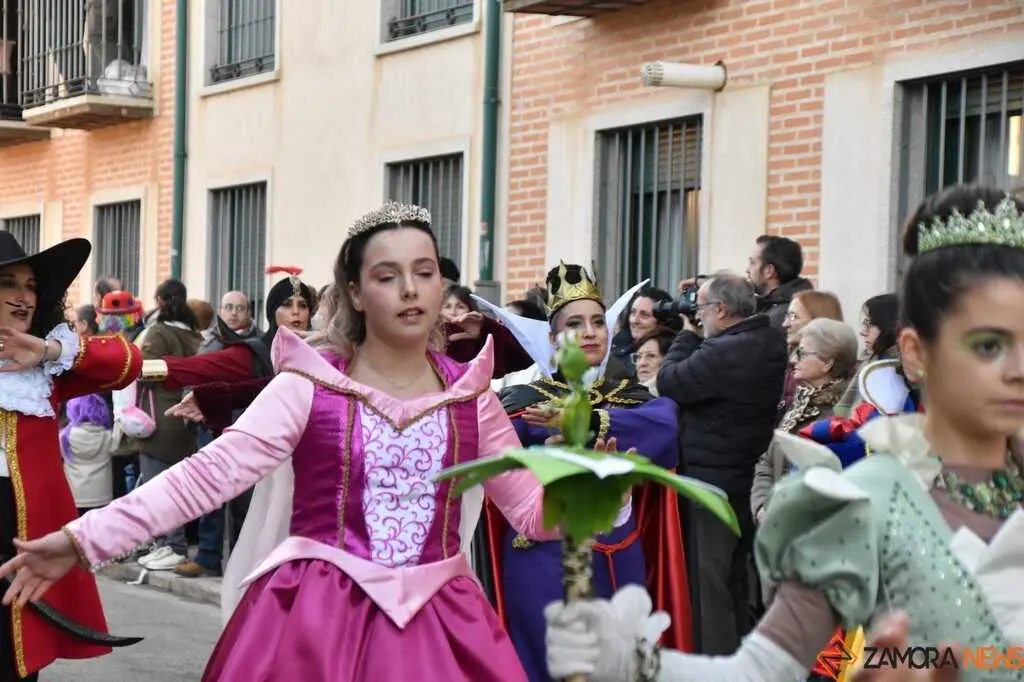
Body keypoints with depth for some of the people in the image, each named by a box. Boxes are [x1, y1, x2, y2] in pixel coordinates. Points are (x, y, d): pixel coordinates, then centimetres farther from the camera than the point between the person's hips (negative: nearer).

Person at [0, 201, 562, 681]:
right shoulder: (308, 387, -5)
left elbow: (532, 507, 10)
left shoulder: (469, 396, 4)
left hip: (436, 622, 3)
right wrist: (84, 539, -19)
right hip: (314, 617, -2)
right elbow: (209, 473, -12)